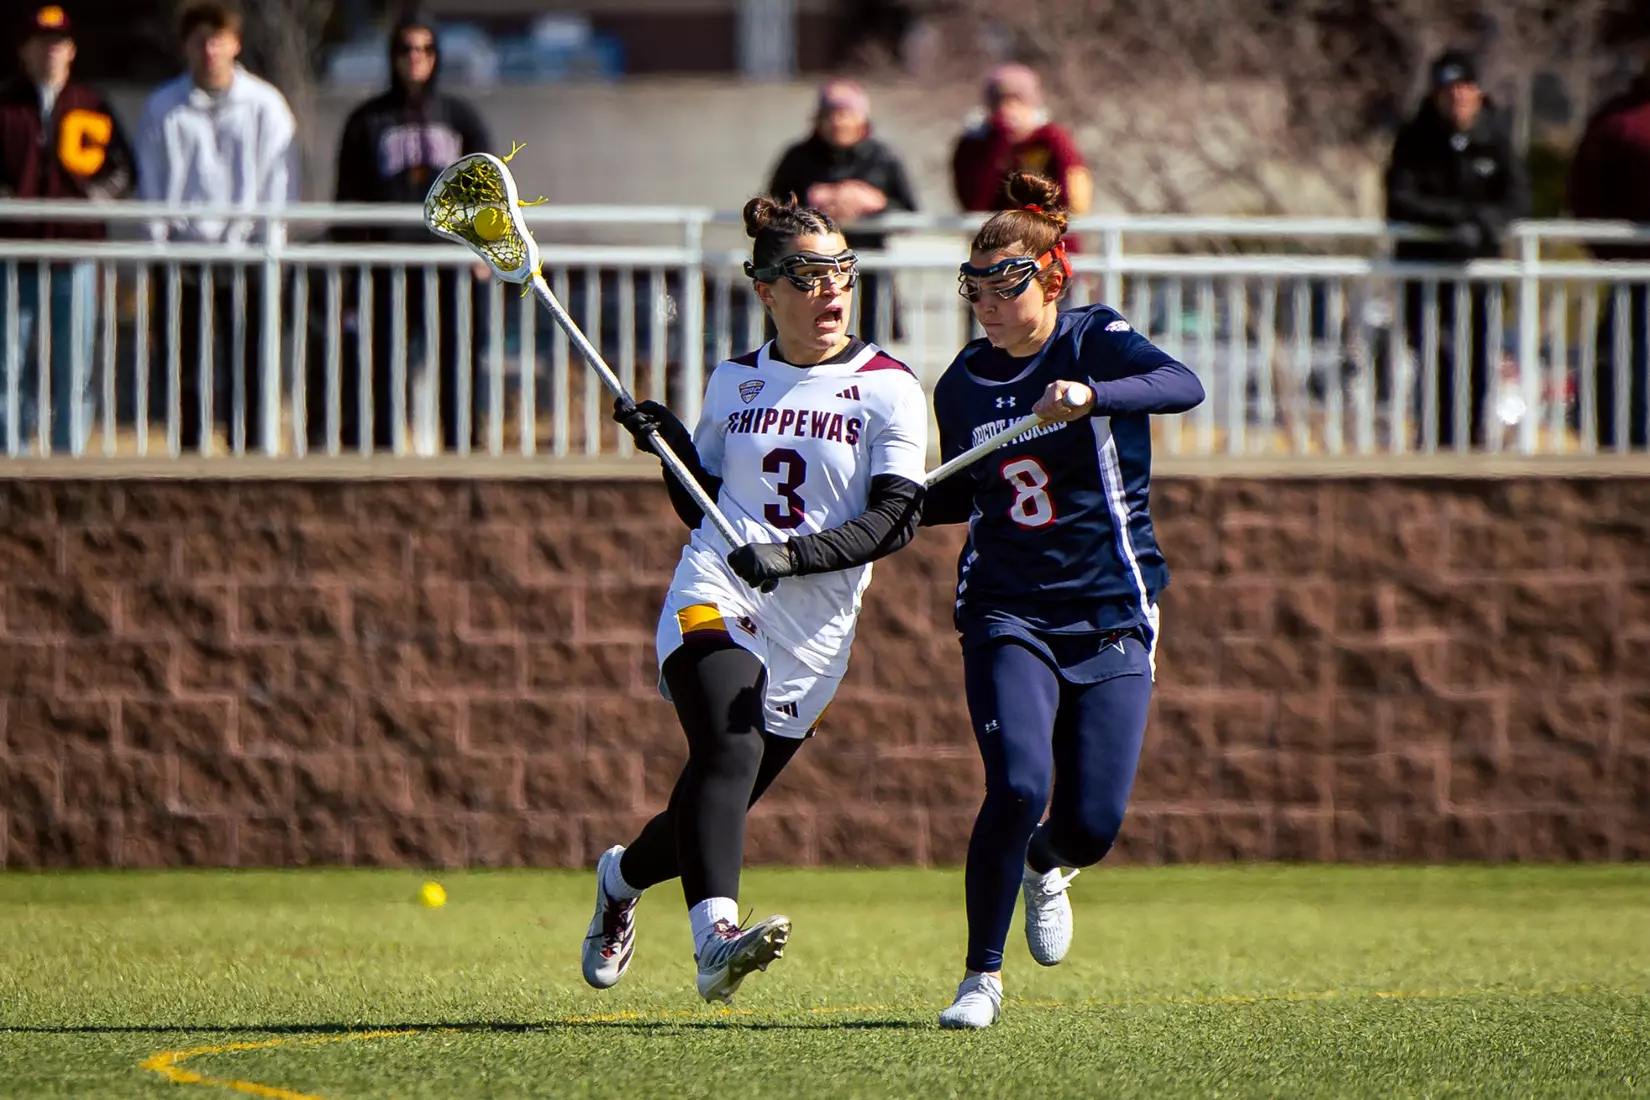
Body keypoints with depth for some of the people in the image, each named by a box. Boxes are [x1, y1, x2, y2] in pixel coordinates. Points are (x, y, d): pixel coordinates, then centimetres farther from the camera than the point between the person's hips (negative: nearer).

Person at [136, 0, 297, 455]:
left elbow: (279, 180, 3)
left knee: (248, 371, -4)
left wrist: (270, 244, -4)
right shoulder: (163, 107, 6)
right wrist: (159, 242, -1)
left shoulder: (265, 105, 4)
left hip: (247, 256, -1)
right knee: (184, 375, 0)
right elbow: (151, 184, 8)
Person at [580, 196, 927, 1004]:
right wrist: (669, 441, 2)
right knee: (728, 754, -28)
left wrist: (794, 554, -22)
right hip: (715, 603, 0)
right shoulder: (733, 382, 13)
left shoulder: (888, 389, 2)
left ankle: (622, 876, 40)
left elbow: (894, 521, -8)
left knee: (719, 799, 7)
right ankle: (715, 938, -43)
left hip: (811, 633, 0)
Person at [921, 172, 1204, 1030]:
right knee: (1018, 787, -21)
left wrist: (1090, 396, -43)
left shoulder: (1095, 341, -6)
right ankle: (982, 974, -6)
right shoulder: (963, 385, 6)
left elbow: (1185, 386, -27)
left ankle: (1044, 866, 32)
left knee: (1092, 825, -7)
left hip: (1111, 615, -2)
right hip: (1008, 614, 2)